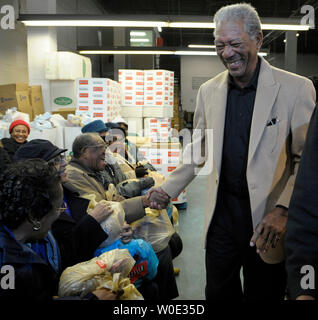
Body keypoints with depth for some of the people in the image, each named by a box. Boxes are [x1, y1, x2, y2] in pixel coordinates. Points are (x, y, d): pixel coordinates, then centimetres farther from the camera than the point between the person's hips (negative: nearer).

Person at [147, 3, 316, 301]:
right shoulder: (208, 91, 4)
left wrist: (283, 210, -18)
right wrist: (167, 190, 1)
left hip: (267, 219, -3)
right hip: (221, 213, 3)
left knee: (263, 293, 13)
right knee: (218, 291, 16)